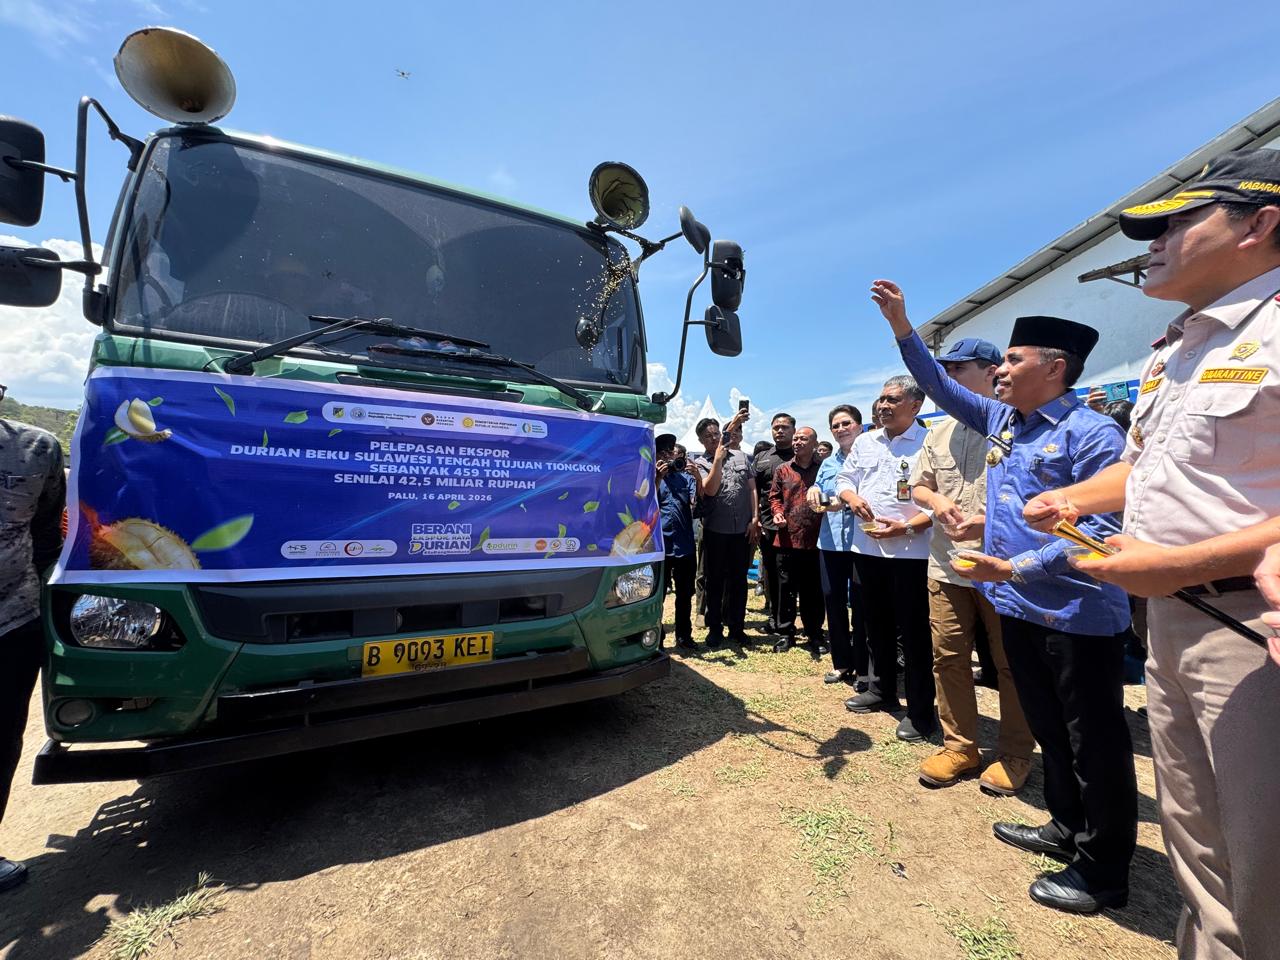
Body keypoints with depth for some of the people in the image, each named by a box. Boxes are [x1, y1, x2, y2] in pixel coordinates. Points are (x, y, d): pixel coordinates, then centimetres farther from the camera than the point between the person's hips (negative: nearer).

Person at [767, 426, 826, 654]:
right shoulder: (782, 470, 9)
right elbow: (774, 496, 12)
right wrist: (777, 512, -7)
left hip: (815, 540, -1)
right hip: (787, 539, 1)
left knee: (814, 590, 9)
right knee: (787, 588, 8)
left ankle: (814, 635, 22)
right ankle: (786, 632, 20)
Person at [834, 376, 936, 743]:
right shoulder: (864, 442, 11)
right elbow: (844, 478, 17)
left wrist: (906, 527, -22)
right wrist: (852, 497, -4)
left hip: (910, 551, -6)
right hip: (866, 548, 7)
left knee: (913, 630, 3)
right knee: (878, 623, 18)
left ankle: (920, 710, 18)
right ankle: (883, 690, 36)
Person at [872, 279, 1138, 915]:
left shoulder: (1091, 433, -14)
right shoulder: (1002, 418, 9)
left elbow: (1102, 526, -19)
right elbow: (940, 385, 15)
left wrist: (1014, 568, -25)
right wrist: (901, 325, 8)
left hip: (1078, 615, -7)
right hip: (1018, 607, 8)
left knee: (1095, 745, 9)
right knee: (1049, 732, 21)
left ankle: (1102, 873, 26)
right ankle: (1068, 829, 40)